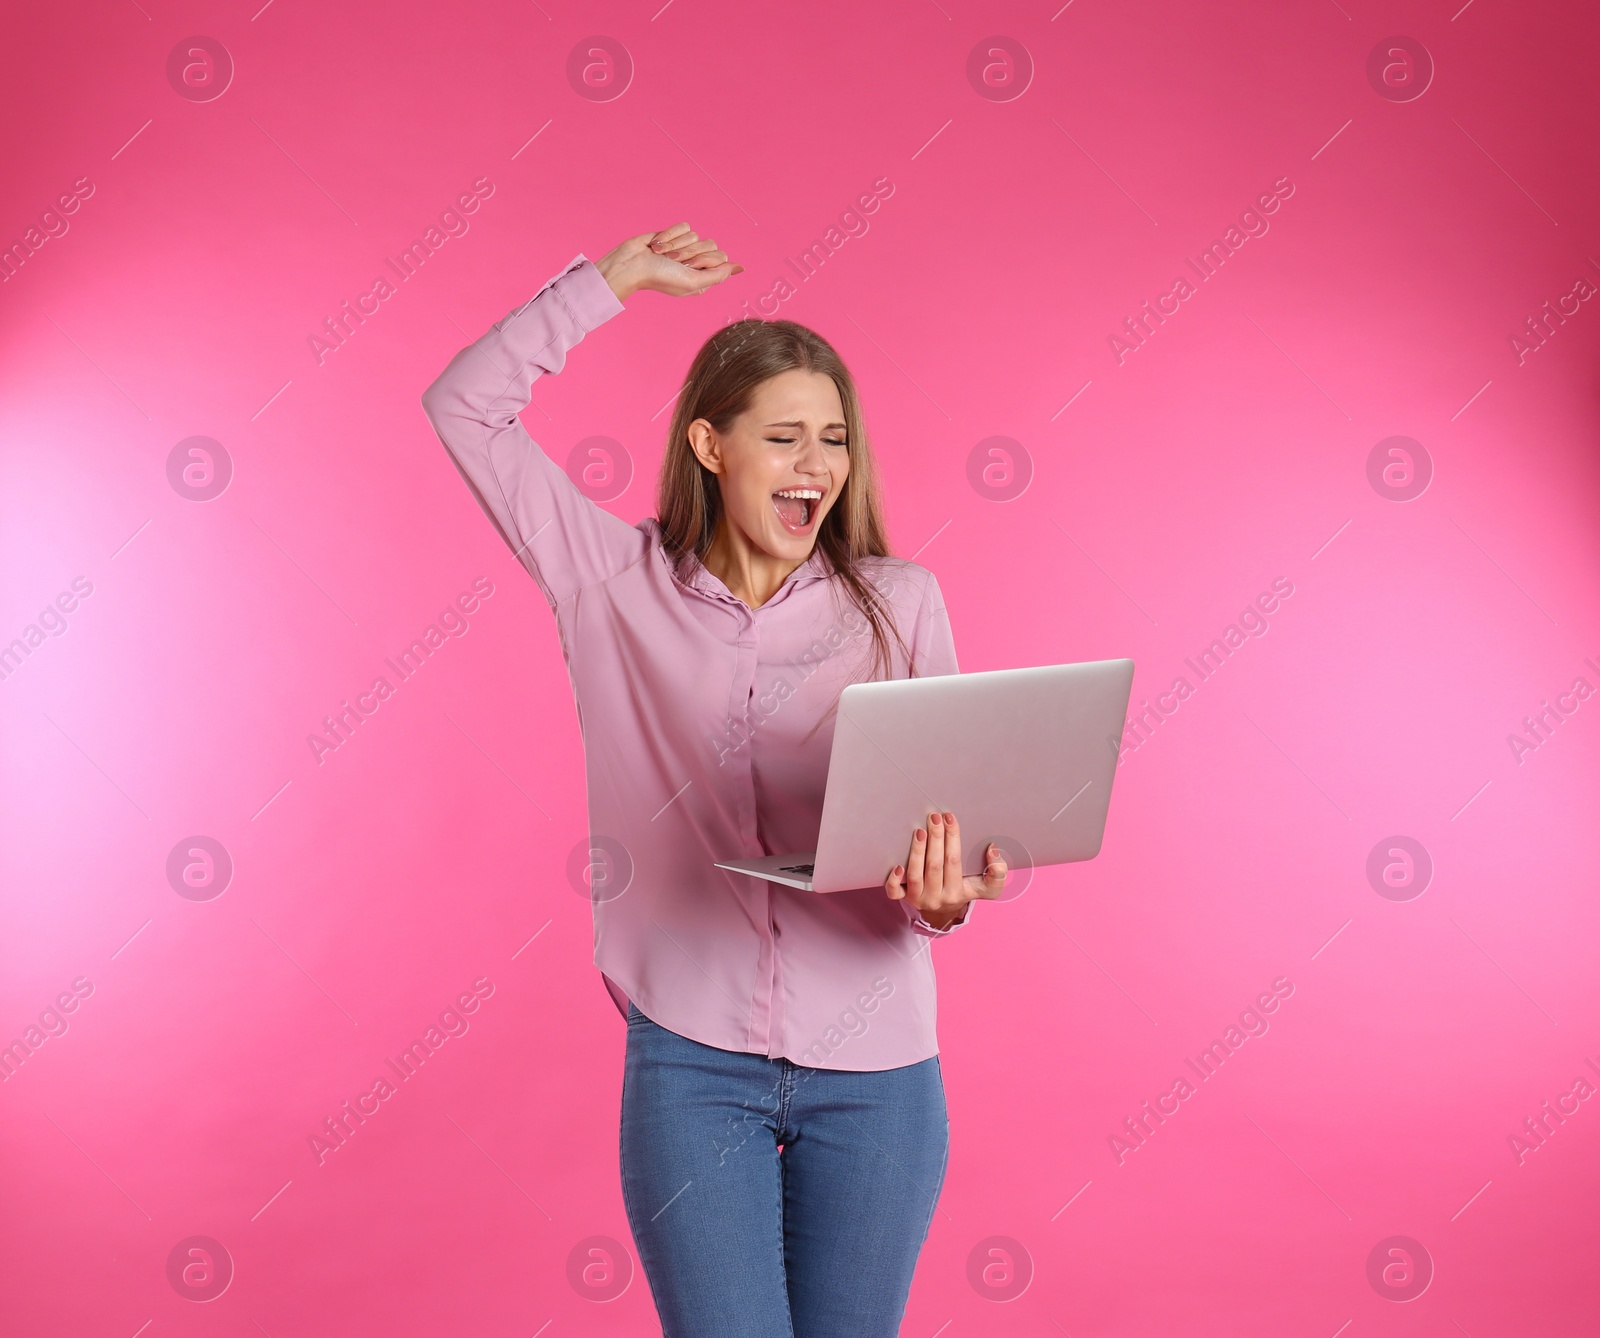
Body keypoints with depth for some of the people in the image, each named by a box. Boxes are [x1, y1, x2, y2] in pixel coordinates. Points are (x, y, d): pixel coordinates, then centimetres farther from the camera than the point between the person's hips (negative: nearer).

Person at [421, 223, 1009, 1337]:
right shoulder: (618, 583, 3)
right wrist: (616, 279, 3)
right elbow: (467, 407, 3)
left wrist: (945, 893, -21)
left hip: (873, 1066, 1)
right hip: (691, 1059, -1)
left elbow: (947, 815, 2)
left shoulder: (898, 602, 2)